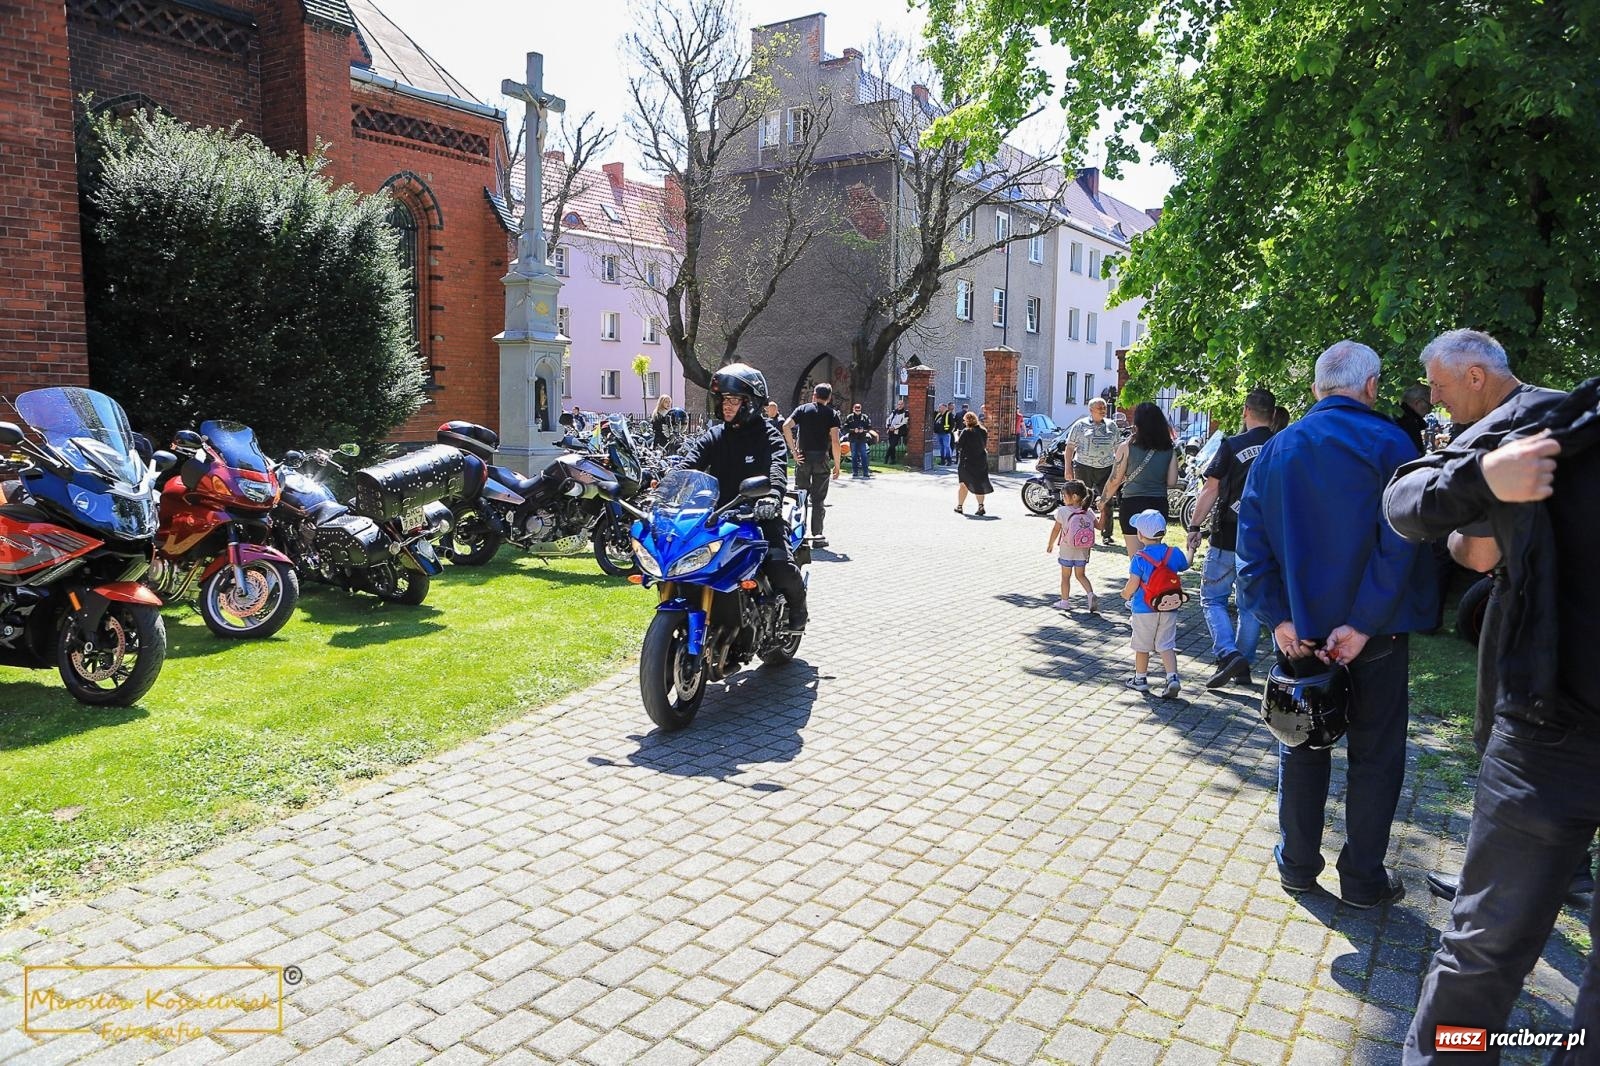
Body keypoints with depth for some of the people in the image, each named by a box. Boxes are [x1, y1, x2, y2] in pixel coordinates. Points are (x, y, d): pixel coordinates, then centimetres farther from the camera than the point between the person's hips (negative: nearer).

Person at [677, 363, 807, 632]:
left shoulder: (768, 435, -1)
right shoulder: (713, 436, 12)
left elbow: (777, 468, -20)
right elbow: (688, 462, -3)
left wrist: (773, 495, -42)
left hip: (760, 515, -4)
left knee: (781, 566, -25)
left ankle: (796, 604, 10)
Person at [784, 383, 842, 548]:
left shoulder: (803, 409, 6)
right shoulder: (832, 414, 2)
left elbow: (786, 426, -10)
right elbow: (835, 441, -9)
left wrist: (794, 450, -7)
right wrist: (837, 464, -2)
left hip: (803, 457, 1)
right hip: (821, 458, -1)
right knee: (818, 499, 4)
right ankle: (817, 535, 3)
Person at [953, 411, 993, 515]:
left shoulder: (966, 432, -14)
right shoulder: (983, 431, 3)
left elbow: (958, 446, -13)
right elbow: (985, 445, 11)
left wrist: (956, 436, 3)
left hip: (967, 461, -4)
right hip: (981, 461, 4)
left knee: (963, 484, 9)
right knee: (979, 483, 11)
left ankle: (959, 506, 15)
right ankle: (981, 505, -1)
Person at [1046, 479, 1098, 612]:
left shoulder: (1062, 511, -16)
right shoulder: (1088, 512, -6)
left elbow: (1056, 530, -7)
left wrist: (1050, 544, 6)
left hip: (1066, 550, -3)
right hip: (1082, 551, 4)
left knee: (1065, 576, 11)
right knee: (1081, 575, 18)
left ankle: (1065, 601, 17)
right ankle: (1091, 594, -1)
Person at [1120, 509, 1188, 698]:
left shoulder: (1139, 558, -16)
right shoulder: (1174, 553, -2)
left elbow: (1133, 584, -17)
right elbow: (1185, 566, 18)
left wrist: (1125, 594, 3)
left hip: (1144, 609, -3)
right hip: (1169, 608, 4)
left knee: (1142, 646, 11)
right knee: (1166, 645, 8)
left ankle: (1140, 679, 23)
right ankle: (1172, 677, -7)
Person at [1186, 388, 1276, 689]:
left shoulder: (1232, 445, -8)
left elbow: (1211, 489, -9)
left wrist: (1195, 527, -3)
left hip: (1228, 538, -4)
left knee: (1212, 598, 7)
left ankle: (1229, 655, -11)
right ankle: (1244, 665, 20)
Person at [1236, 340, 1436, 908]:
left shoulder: (1277, 448, 3)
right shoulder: (1388, 443, -10)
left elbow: (1252, 538, -2)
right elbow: (1399, 541, -19)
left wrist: (1277, 617, -5)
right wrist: (1364, 623, -18)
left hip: (1298, 628, 4)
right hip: (1374, 630, -3)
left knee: (1302, 746, 16)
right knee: (1375, 753, 11)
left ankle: (1297, 864, 24)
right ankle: (1363, 877, 19)